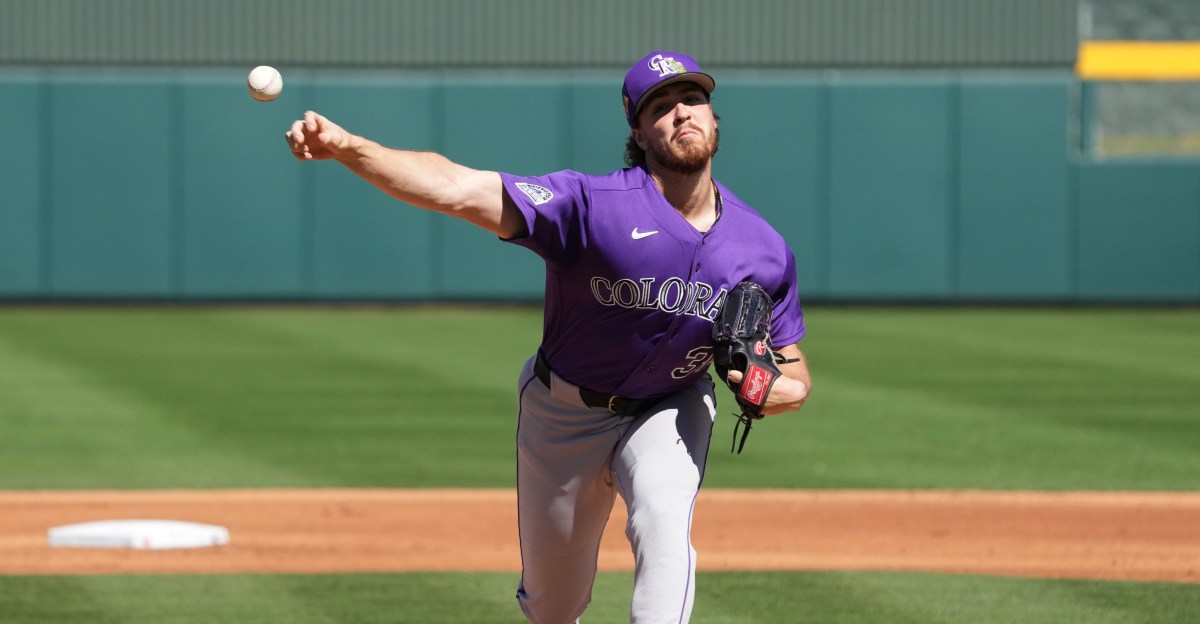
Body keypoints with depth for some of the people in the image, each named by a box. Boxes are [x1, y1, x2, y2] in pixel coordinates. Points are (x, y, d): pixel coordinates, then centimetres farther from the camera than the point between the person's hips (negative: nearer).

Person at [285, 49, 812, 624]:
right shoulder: (595, 204, -28)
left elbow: (795, 376, -2)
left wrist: (775, 390, -29)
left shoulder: (765, 252, -15)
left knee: (664, 523, -31)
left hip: (669, 410, 1)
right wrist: (345, 146, -55)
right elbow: (455, 188, -39)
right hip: (565, 413, -1)